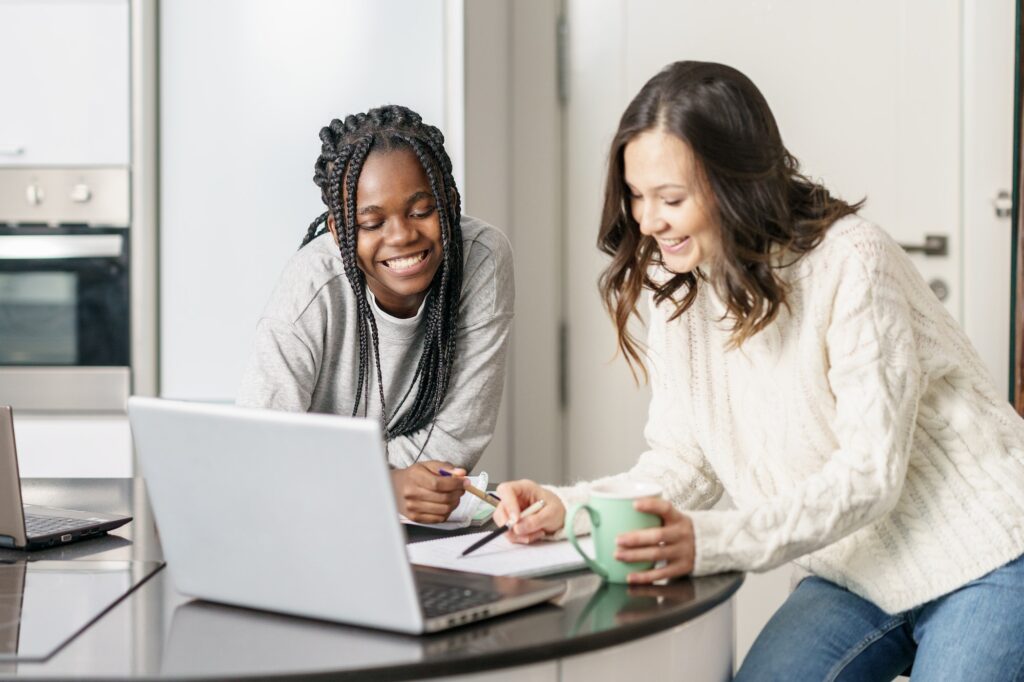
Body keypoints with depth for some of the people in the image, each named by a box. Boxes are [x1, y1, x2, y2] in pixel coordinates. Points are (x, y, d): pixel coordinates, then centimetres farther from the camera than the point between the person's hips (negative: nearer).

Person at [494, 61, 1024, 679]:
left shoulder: (850, 263, -21)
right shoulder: (681, 288, 0)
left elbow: (871, 472, -25)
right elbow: (683, 463, -1)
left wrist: (711, 540, -37)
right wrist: (567, 506, -18)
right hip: (856, 576, 5)